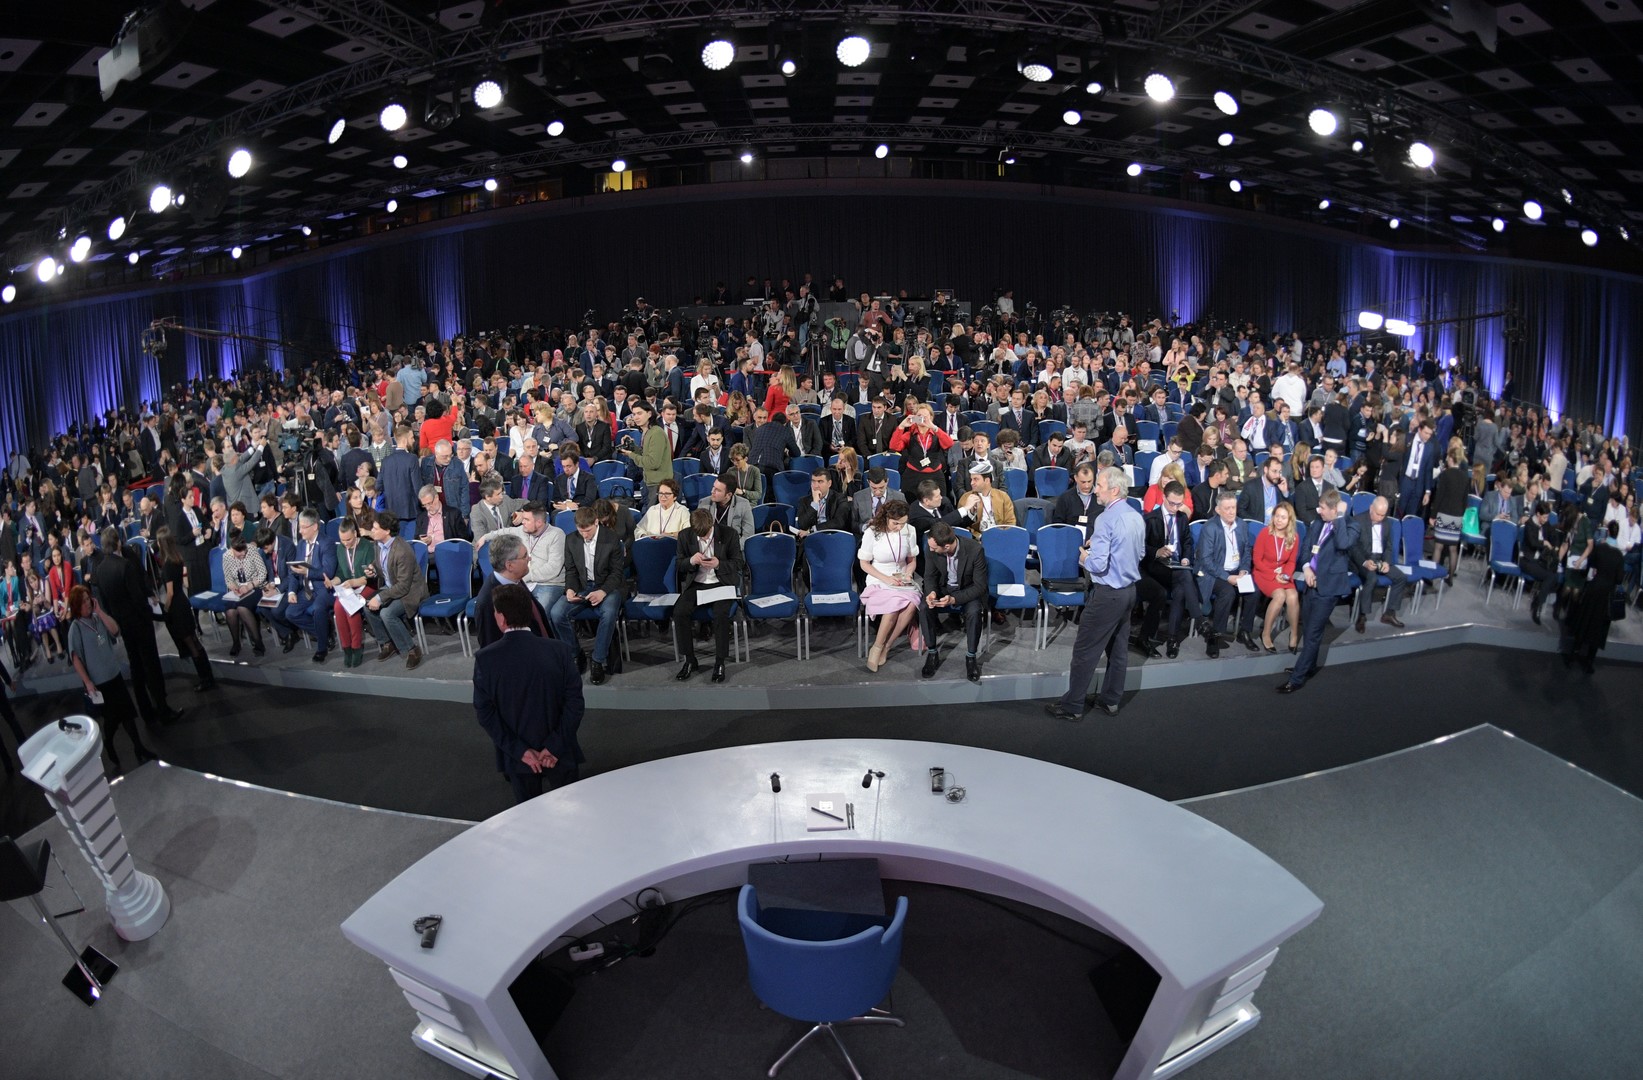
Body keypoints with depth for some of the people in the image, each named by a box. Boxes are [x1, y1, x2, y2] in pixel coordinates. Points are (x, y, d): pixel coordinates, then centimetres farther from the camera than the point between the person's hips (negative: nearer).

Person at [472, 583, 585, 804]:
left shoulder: (484, 658, -14)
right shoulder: (559, 650, -15)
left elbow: (485, 713, -12)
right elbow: (574, 702, -15)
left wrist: (520, 751, -10)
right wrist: (555, 747, -11)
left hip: (518, 756, 0)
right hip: (560, 753, 0)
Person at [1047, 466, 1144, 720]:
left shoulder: (1106, 519, -22)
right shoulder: (1137, 516, 5)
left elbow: (1098, 564, -25)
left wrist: (1084, 558, -4)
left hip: (1107, 594, -9)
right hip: (1129, 590, 9)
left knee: (1085, 651, 1)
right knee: (1119, 648, 17)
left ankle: (1072, 706, 9)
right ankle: (1111, 700, 29)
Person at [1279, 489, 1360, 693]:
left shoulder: (1350, 525, -11)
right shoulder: (1319, 522, 7)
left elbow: (1343, 544, -31)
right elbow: (1306, 546, 12)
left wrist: (1340, 517, -25)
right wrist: (1306, 568, -5)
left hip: (1329, 585, -7)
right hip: (1312, 581, 7)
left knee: (1313, 633, -4)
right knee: (1308, 628, 19)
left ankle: (1297, 678, 0)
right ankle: (1309, 666, 36)